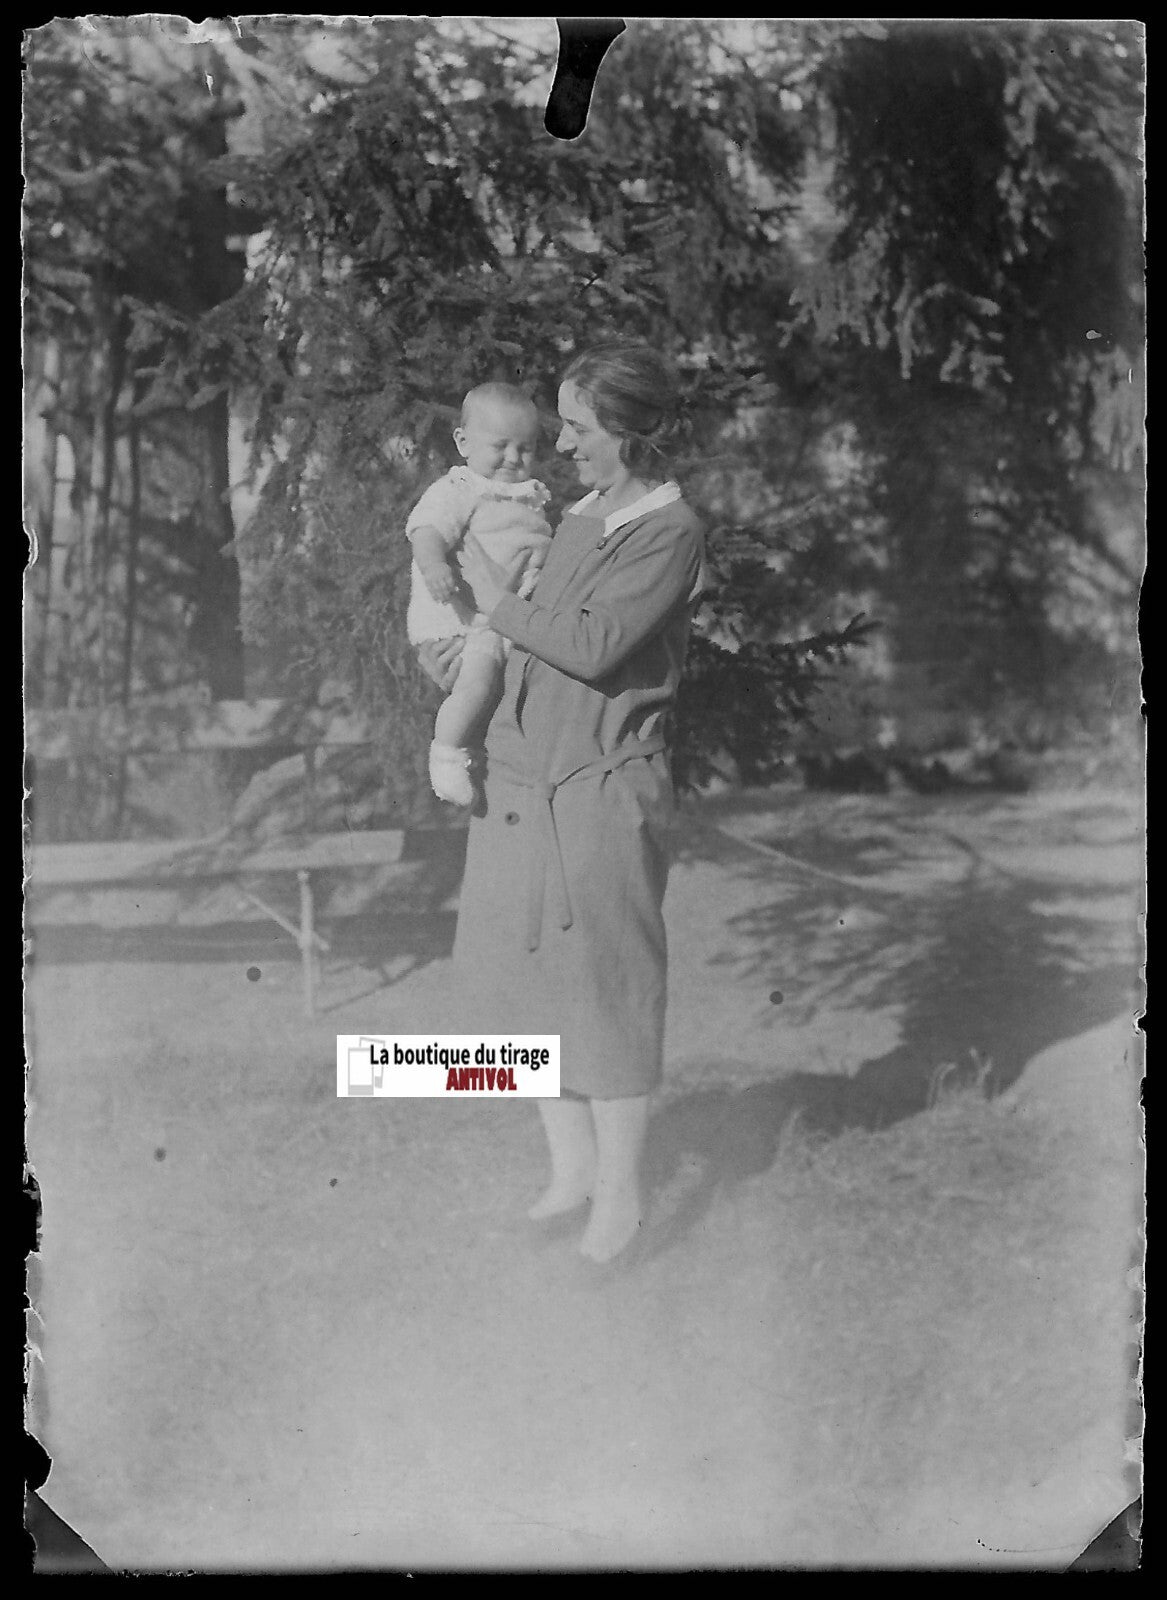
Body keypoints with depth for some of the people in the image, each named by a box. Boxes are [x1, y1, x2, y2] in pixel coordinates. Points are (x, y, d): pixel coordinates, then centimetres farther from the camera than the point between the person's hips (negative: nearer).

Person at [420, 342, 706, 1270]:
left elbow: (594, 645, -20)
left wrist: (498, 602, -9)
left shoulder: (671, 531, -10)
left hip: (602, 787, -8)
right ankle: (571, 1171, 28)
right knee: (525, 976, 12)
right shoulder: (580, 519, 12)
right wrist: (473, 651, 11)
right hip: (519, 780, 8)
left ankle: (620, 1196, 17)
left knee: (607, 990, 2)